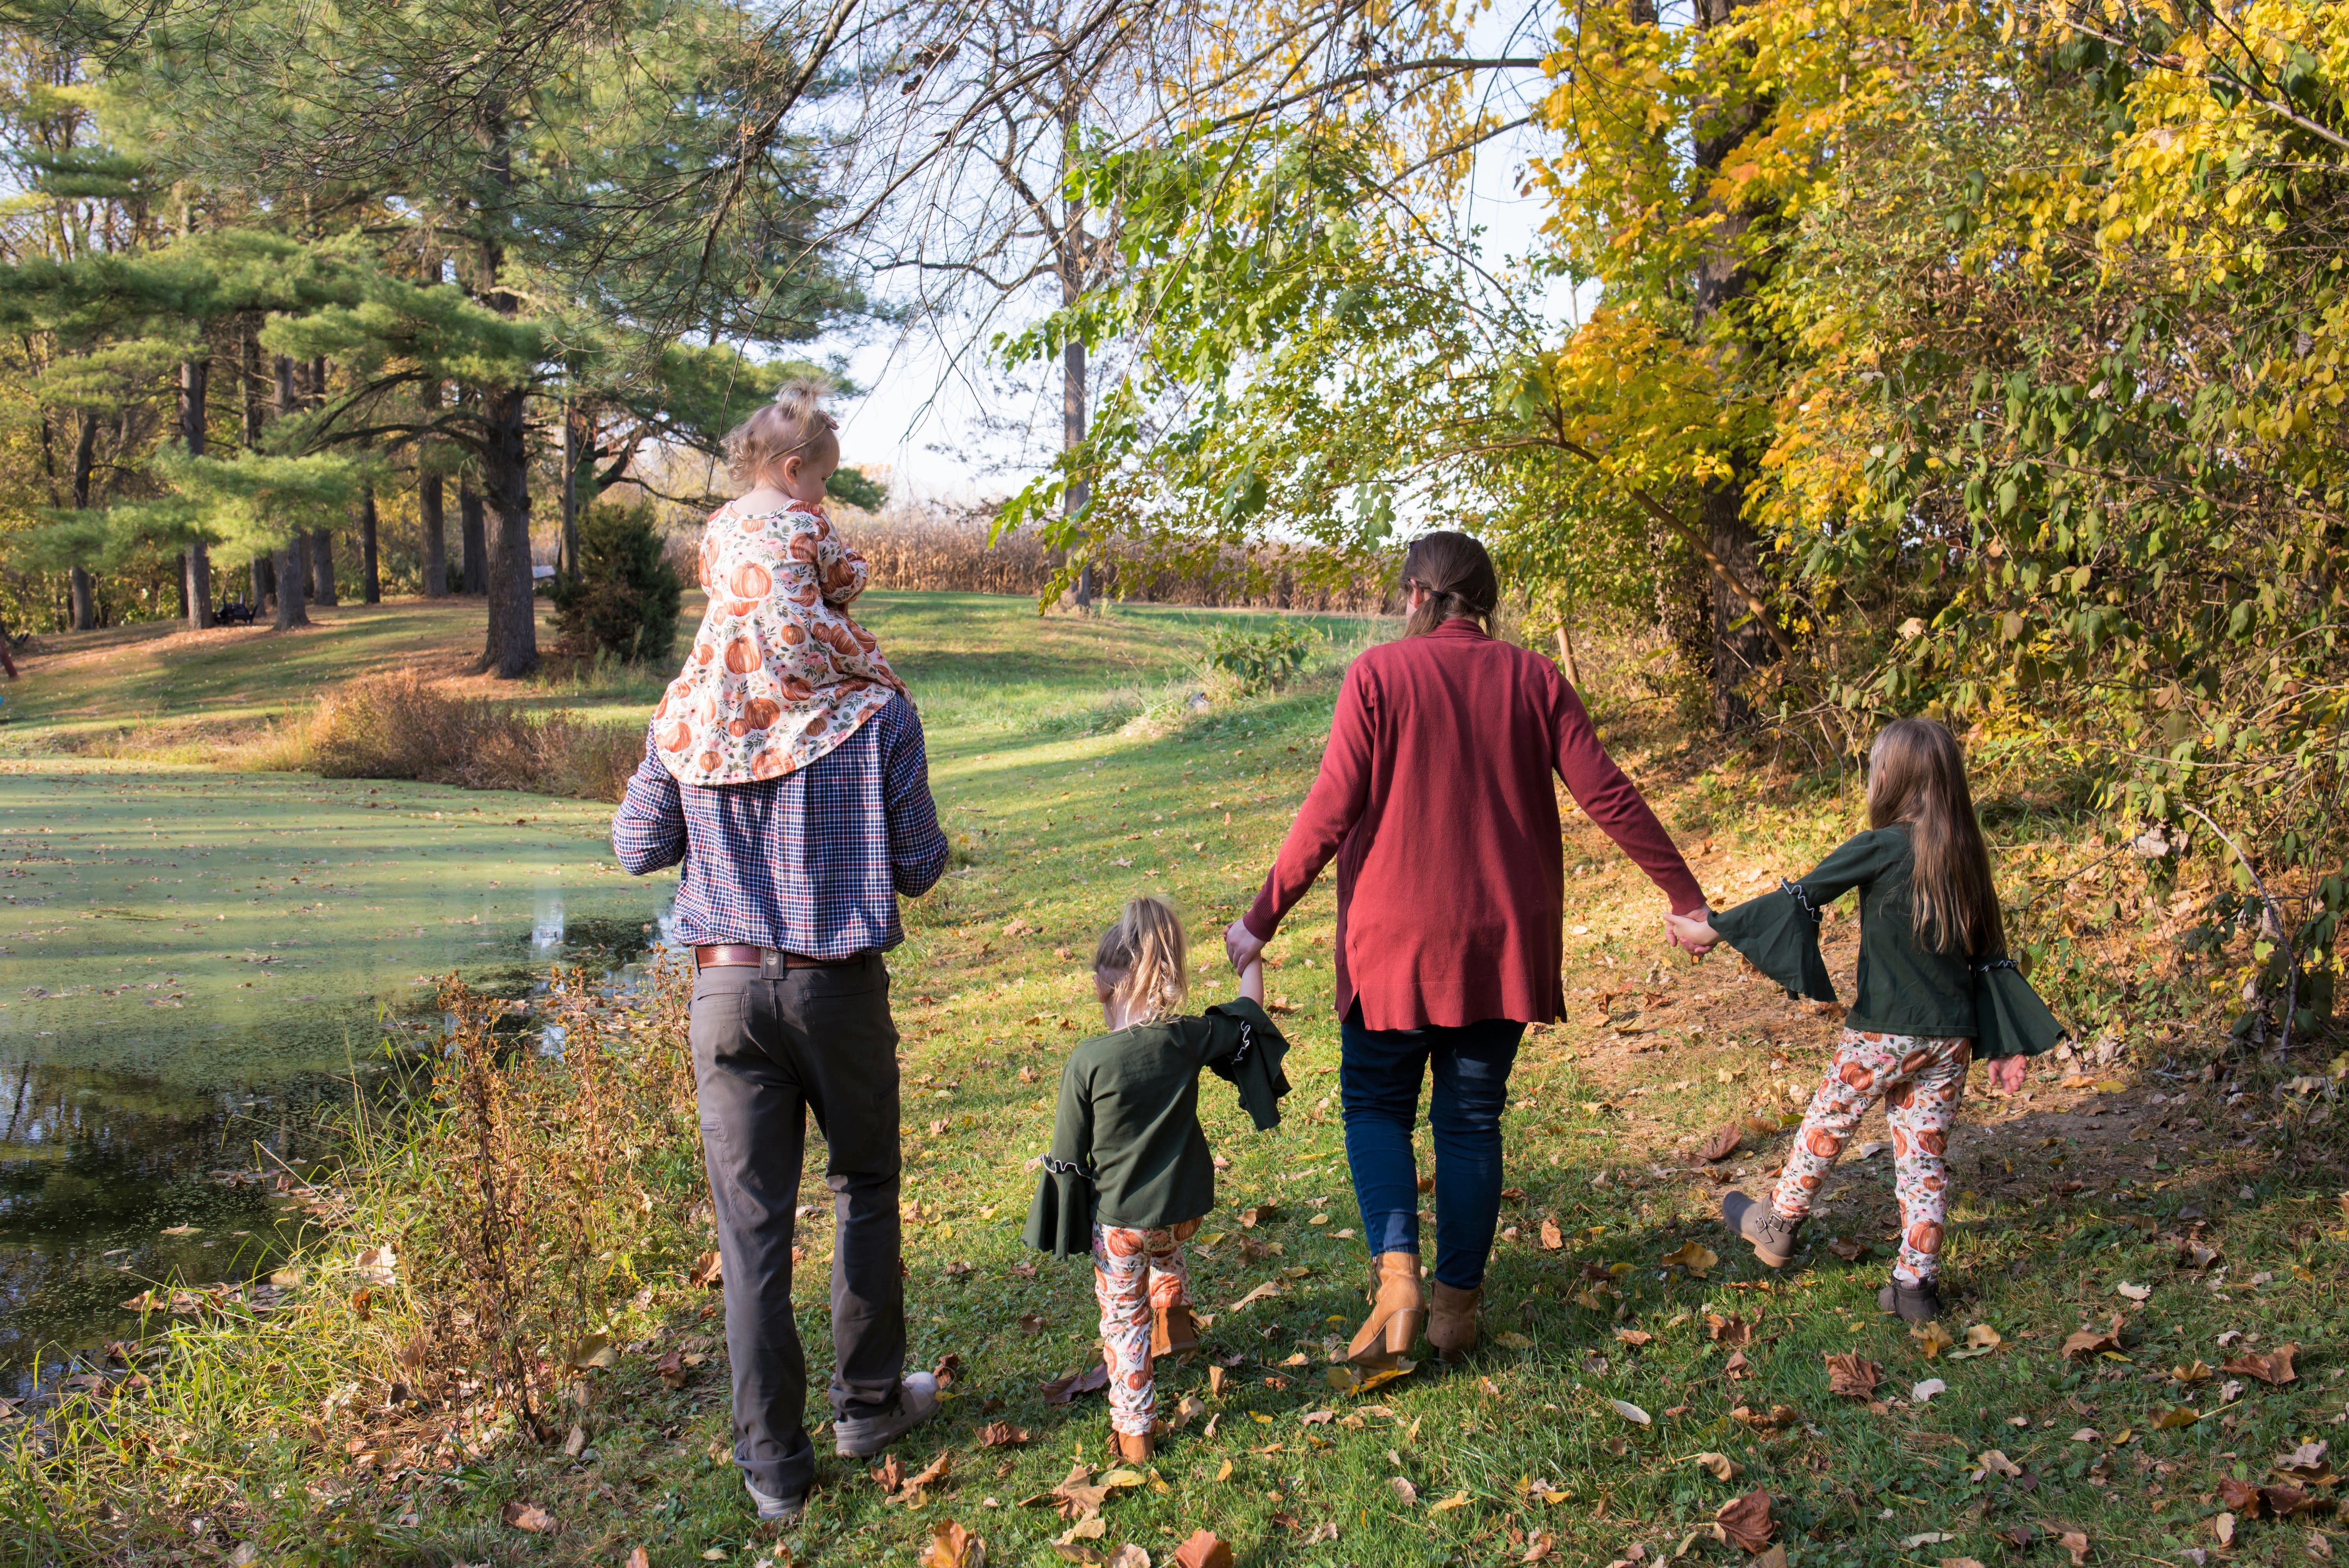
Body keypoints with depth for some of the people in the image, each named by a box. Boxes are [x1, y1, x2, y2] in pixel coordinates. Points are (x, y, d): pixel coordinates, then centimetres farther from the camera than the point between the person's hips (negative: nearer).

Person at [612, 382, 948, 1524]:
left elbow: (637, 848, 7)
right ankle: (869, 1400, 30)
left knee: (752, 1224, 7)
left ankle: (773, 1463, 14)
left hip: (728, 987, 2)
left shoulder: (690, 714, -1)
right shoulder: (875, 710, -8)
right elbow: (919, 867, -5)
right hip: (840, 987, -1)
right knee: (865, 1187, 19)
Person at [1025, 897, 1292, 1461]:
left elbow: (1068, 1154, -10)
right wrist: (1251, 956, 25)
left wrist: (1067, 1226, 5)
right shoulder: (1189, 1041, -11)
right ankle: (1174, 1313, 42)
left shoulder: (1088, 1061, -18)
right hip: (1183, 1208, 3)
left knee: (1124, 1320, 13)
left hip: (1117, 1219, -3)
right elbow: (1247, 1014, 8)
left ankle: (1133, 1432, 19)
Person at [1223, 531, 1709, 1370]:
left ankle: (1397, 1275, -5)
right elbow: (1609, 796, -2)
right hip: (1502, 941, 3)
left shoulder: (1379, 674, -7)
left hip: (1398, 933, -3)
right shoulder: (1532, 680, 1)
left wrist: (1262, 919, -4)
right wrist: (1686, 899, 6)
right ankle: (1458, 1305, 19)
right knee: (1472, 1120, 14)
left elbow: (1330, 812, -11)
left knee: (1376, 1105, 14)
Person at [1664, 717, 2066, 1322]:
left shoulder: (1881, 848, -12)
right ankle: (1916, 1284, 13)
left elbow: (1799, 897, -9)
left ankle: (1777, 1227, 30)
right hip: (1950, 1040, 5)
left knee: (1824, 1127, 14)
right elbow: (1990, 955, 8)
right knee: (1924, 1156, 11)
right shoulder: (1967, 857, 5)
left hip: (1883, 1033, -5)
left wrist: (1714, 930, -2)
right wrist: (2005, 1046, 13)